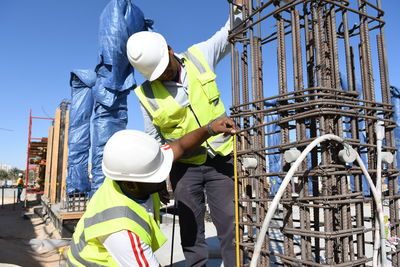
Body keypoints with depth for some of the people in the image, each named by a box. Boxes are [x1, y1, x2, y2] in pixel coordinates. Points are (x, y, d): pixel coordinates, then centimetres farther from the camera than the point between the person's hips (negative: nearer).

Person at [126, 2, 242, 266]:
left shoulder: (198, 56, -4)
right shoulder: (147, 93, -7)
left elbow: (228, 33, 11)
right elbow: (154, 140, 2)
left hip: (221, 158, 1)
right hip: (184, 166, 0)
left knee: (229, 223, 5)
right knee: (190, 228, 10)